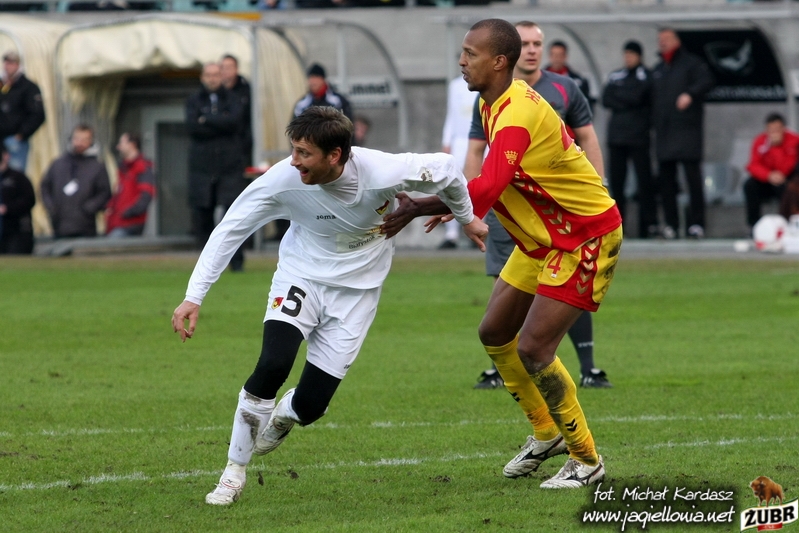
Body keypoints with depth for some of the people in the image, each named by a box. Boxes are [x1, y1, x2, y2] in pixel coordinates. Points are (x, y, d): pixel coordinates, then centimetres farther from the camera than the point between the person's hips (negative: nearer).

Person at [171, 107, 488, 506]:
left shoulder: (381, 173, -27)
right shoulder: (283, 179, -25)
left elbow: (444, 170, -8)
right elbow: (230, 230, -16)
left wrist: (466, 218, 11)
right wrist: (194, 296, -22)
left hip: (356, 289, 0)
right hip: (301, 275, 0)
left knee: (309, 405, -5)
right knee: (273, 365, -27)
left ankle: (277, 420, 35)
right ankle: (234, 470, -8)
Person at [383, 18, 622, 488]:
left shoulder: (516, 116, -29)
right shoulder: (494, 105, 3)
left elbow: (486, 190, -41)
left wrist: (417, 208, -40)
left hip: (587, 236, -10)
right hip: (543, 237, 10)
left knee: (533, 348, -15)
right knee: (495, 333, 11)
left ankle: (587, 461, 1)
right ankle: (546, 433, 28)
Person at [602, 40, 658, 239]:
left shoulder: (645, 75, 1)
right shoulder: (616, 76, 15)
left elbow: (637, 97, -12)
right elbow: (605, 100, 4)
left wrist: (617, 95, 0)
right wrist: (627, 103, -8)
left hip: (638, 135, -5)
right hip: (616, 135, 5)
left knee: (644, 179, -7)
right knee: (616, 180, 5)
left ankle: (648, 224, -9)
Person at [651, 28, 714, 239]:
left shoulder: (691, 62, 3)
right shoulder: (657, 70, 23)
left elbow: (706, 80, -13)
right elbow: (651, 99, 26)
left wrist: (690, 93, -30)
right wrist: (653, 124, 15)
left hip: (687, 129, -6)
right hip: (664, 132, 6)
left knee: (693, 174, -9)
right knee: (666, 178, 3)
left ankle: (696, 222, -8)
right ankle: (670, 223, 7)